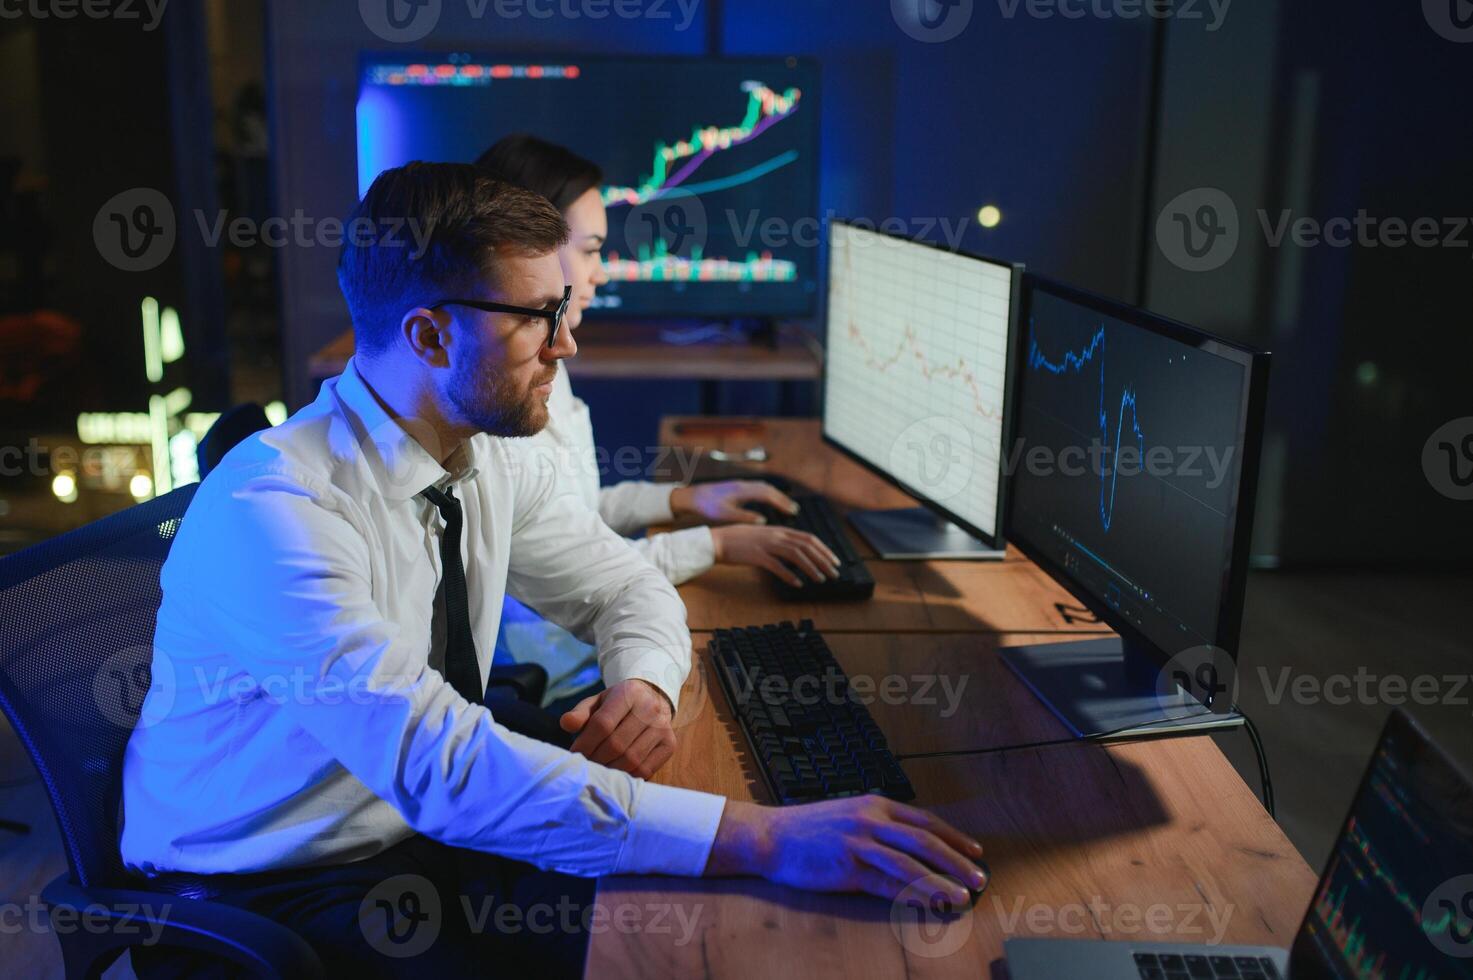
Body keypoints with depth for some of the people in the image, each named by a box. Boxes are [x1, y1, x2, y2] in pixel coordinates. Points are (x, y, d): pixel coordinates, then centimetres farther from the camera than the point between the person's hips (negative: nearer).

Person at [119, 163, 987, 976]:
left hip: (419, 829, 6)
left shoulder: (484, 462, -4)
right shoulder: (272, 509, -27)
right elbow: (436, 760, -38)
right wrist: (757, 838, -42)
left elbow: (624, 584, 10)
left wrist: (646, 682, -16)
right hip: (253, 899, -6)